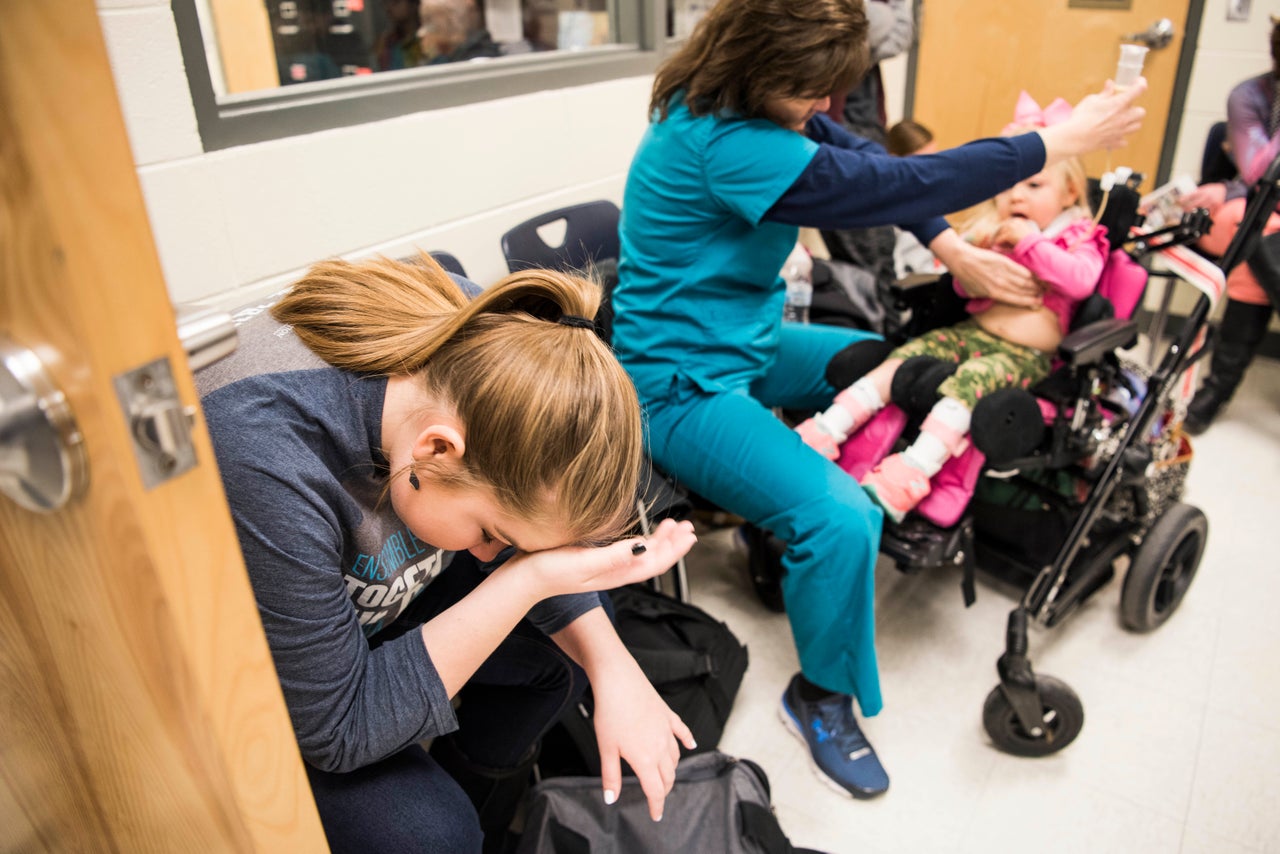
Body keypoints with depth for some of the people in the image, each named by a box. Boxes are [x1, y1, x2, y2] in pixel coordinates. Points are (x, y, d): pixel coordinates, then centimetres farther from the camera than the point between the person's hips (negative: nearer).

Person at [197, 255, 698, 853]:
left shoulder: (476, 342, -22)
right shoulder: (265, 472, -41)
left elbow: (541, 546, -5)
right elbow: (337, 729, -30)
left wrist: (614, 667, -18)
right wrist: (531, 579, -39)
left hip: (365, 586, 6)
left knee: (560, 646, -4)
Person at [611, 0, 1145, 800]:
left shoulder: (758, 101, 1)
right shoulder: (722, 142, -28)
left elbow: (864, 156, 3)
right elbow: (889, 185, -26)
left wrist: (953, 248, -8)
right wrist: (1061, 141, -15)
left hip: (750, 341, 10)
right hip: (684, 382, -10)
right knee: (840, 518, -27)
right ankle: (822, 696, 1)